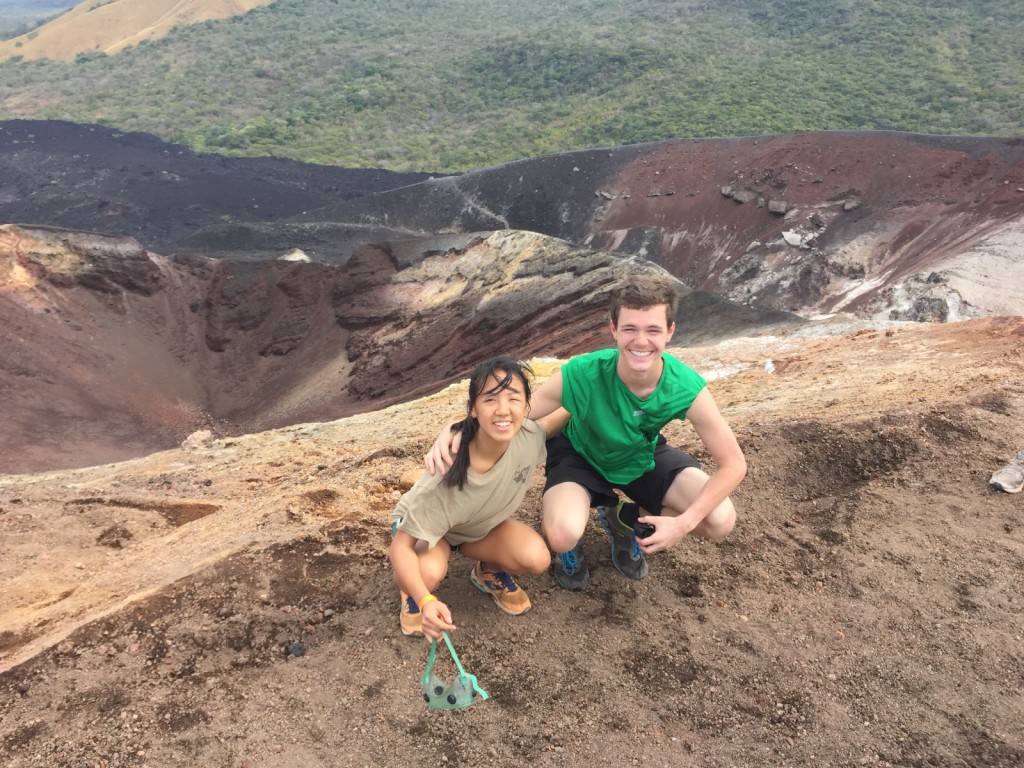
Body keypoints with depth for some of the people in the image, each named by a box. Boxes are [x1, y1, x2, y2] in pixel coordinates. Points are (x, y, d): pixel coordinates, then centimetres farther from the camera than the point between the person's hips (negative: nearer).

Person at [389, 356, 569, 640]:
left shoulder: (528, 436, -30)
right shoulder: (449, 473, -41)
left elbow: (567, 409, -6)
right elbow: (400, 547, -36)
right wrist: (426, 601, -50)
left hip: (481, 525, 4)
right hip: (419, 524, -3)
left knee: (537, 558, -23)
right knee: (429, 572, -36)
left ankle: (490, 573, 11)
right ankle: (413, 592, 2)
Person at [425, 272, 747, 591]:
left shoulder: (687, 388, -31)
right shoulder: (581, 375, -37)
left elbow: (733, 464, -20)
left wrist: (683, 523, -30)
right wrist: (452, 431, -44)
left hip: (644, 456, 3)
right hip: (581, 454, -3)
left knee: (721, 521, -14)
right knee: (562, 536, -32)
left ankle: (621, 518, 12)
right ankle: (572, 544, 9)